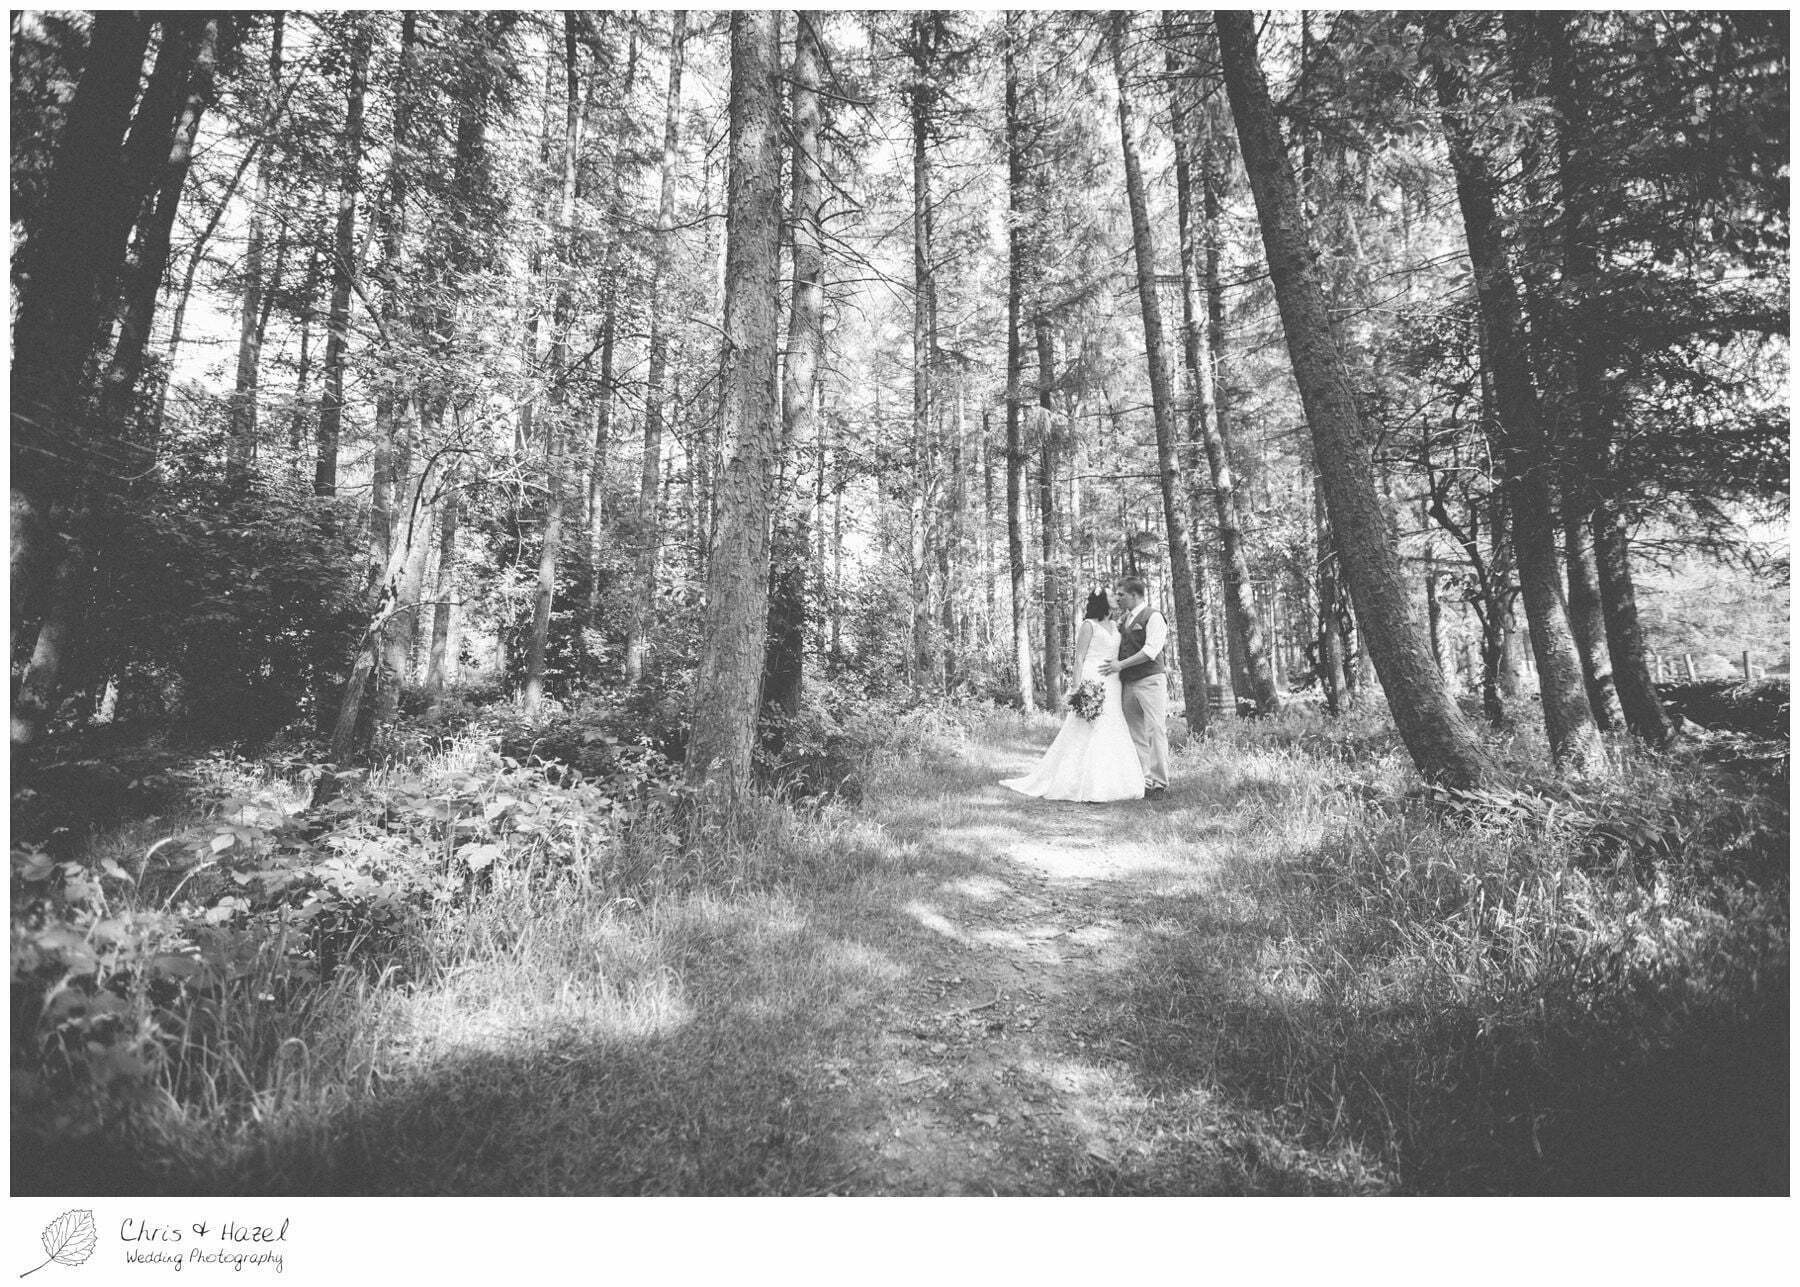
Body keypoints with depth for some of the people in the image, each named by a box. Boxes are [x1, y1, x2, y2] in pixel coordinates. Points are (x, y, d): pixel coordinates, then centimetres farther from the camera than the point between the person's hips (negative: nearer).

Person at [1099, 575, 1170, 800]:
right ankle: (1142, 782, 10)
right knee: (1136, 735, 6)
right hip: (1129, 683, 7)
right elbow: (1115, 648, 24)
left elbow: (1151, 651, -14)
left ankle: (1159, 783, -1)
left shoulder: (1153, 617, -5)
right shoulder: (1122, 620, 17)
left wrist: (1121, 665, -14)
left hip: (1150, 680, -7)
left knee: (1155, 731, -6)